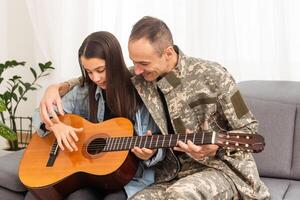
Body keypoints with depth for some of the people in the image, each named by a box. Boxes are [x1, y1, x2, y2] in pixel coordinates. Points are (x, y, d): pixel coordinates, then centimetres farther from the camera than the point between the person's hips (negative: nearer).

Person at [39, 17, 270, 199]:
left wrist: (215, 149, -24)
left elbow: (250, 130, -5)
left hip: (221, 168, -4)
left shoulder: (211, 75, -11)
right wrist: (57, 88, -3)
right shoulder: (138, 80, 0)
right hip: (173, 176, 4)